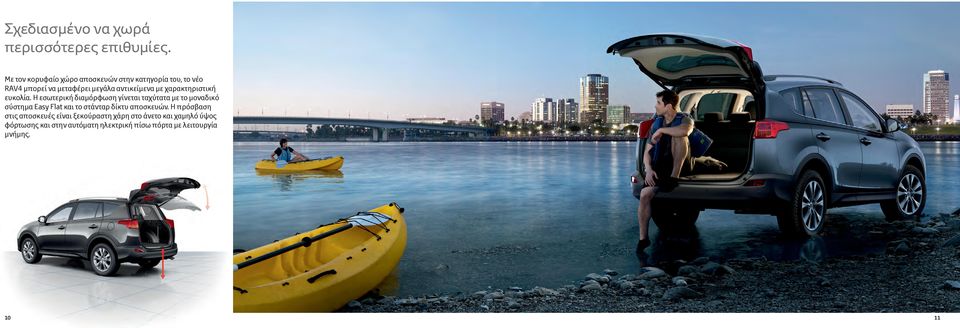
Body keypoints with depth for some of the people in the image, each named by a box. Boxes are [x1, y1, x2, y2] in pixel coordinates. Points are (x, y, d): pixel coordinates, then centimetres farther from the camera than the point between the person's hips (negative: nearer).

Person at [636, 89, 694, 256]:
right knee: (645, 194, -23)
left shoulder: (684, 119, -3)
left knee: (678, 136, -27)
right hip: (659, 168, 4)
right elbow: (647, 150, 9)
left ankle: (674, 177, -28)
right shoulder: (656, 122, 13)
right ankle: (643, 238, -12)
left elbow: (685, 130, -32)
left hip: (679, 166, -3)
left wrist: (661, 131, -22)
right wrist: (648, 169, -10)